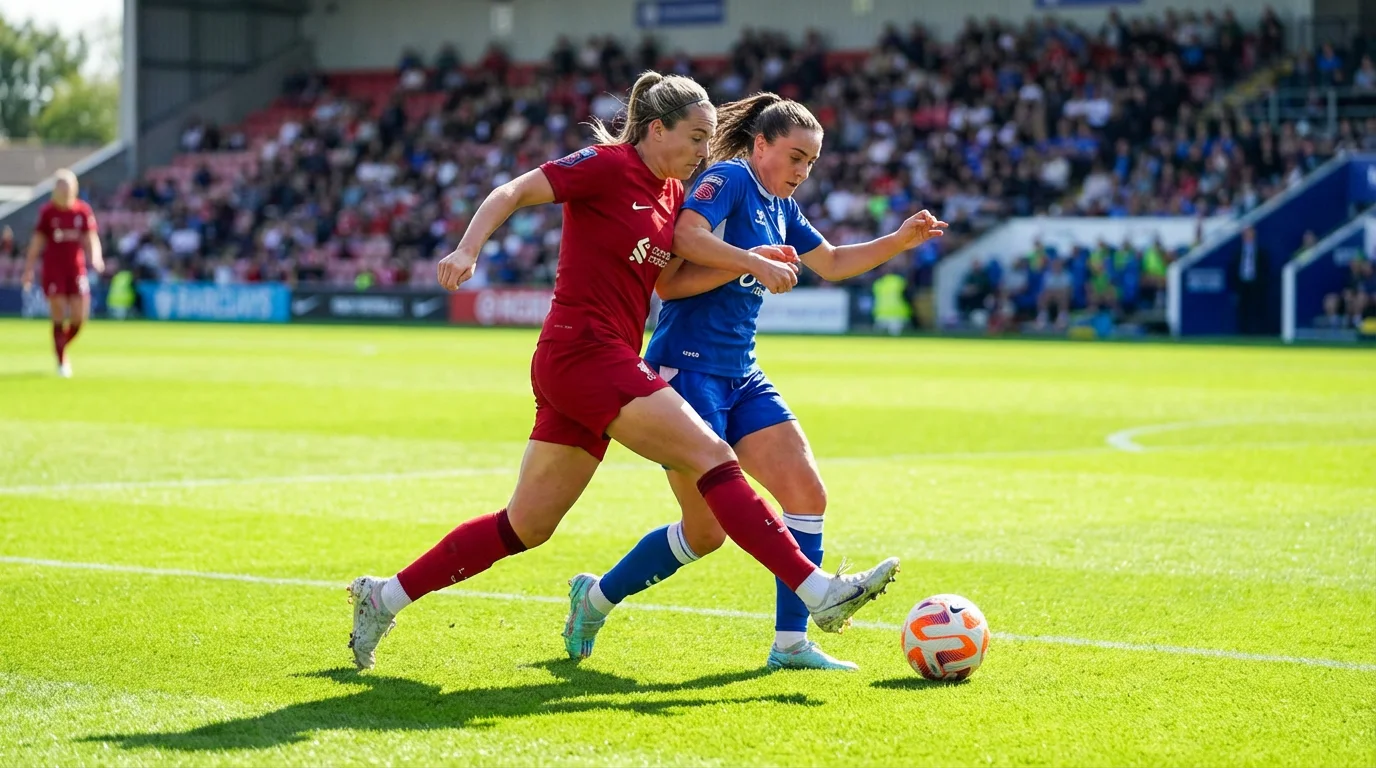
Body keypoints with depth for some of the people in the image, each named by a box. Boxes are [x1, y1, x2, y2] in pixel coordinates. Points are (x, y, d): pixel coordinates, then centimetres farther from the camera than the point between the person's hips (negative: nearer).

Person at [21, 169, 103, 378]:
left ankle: (63, 347, 26)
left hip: (76, 268, 2)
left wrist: (95, 256, -15)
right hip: (53, 270, -2)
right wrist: (29, 268, 3)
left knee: (79, 317, -2)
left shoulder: (83, 210, 3)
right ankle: (61, 362, 5)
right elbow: (38, 241, 3)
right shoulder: (47, 211, -2)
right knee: (59, 317, -5)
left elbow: (90, 237, 4)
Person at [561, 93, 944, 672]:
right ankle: (596, 596, 14)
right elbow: (685, 235, -26)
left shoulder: (781, 209, 16)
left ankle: (791, 642, 0)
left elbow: (832, 264, 29)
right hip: (688, 368, -9)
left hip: (741, 377, 9)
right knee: (707, 530, -6)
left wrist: (900, 240, 17)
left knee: (808, 494, -5)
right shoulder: (728, 179, -10)